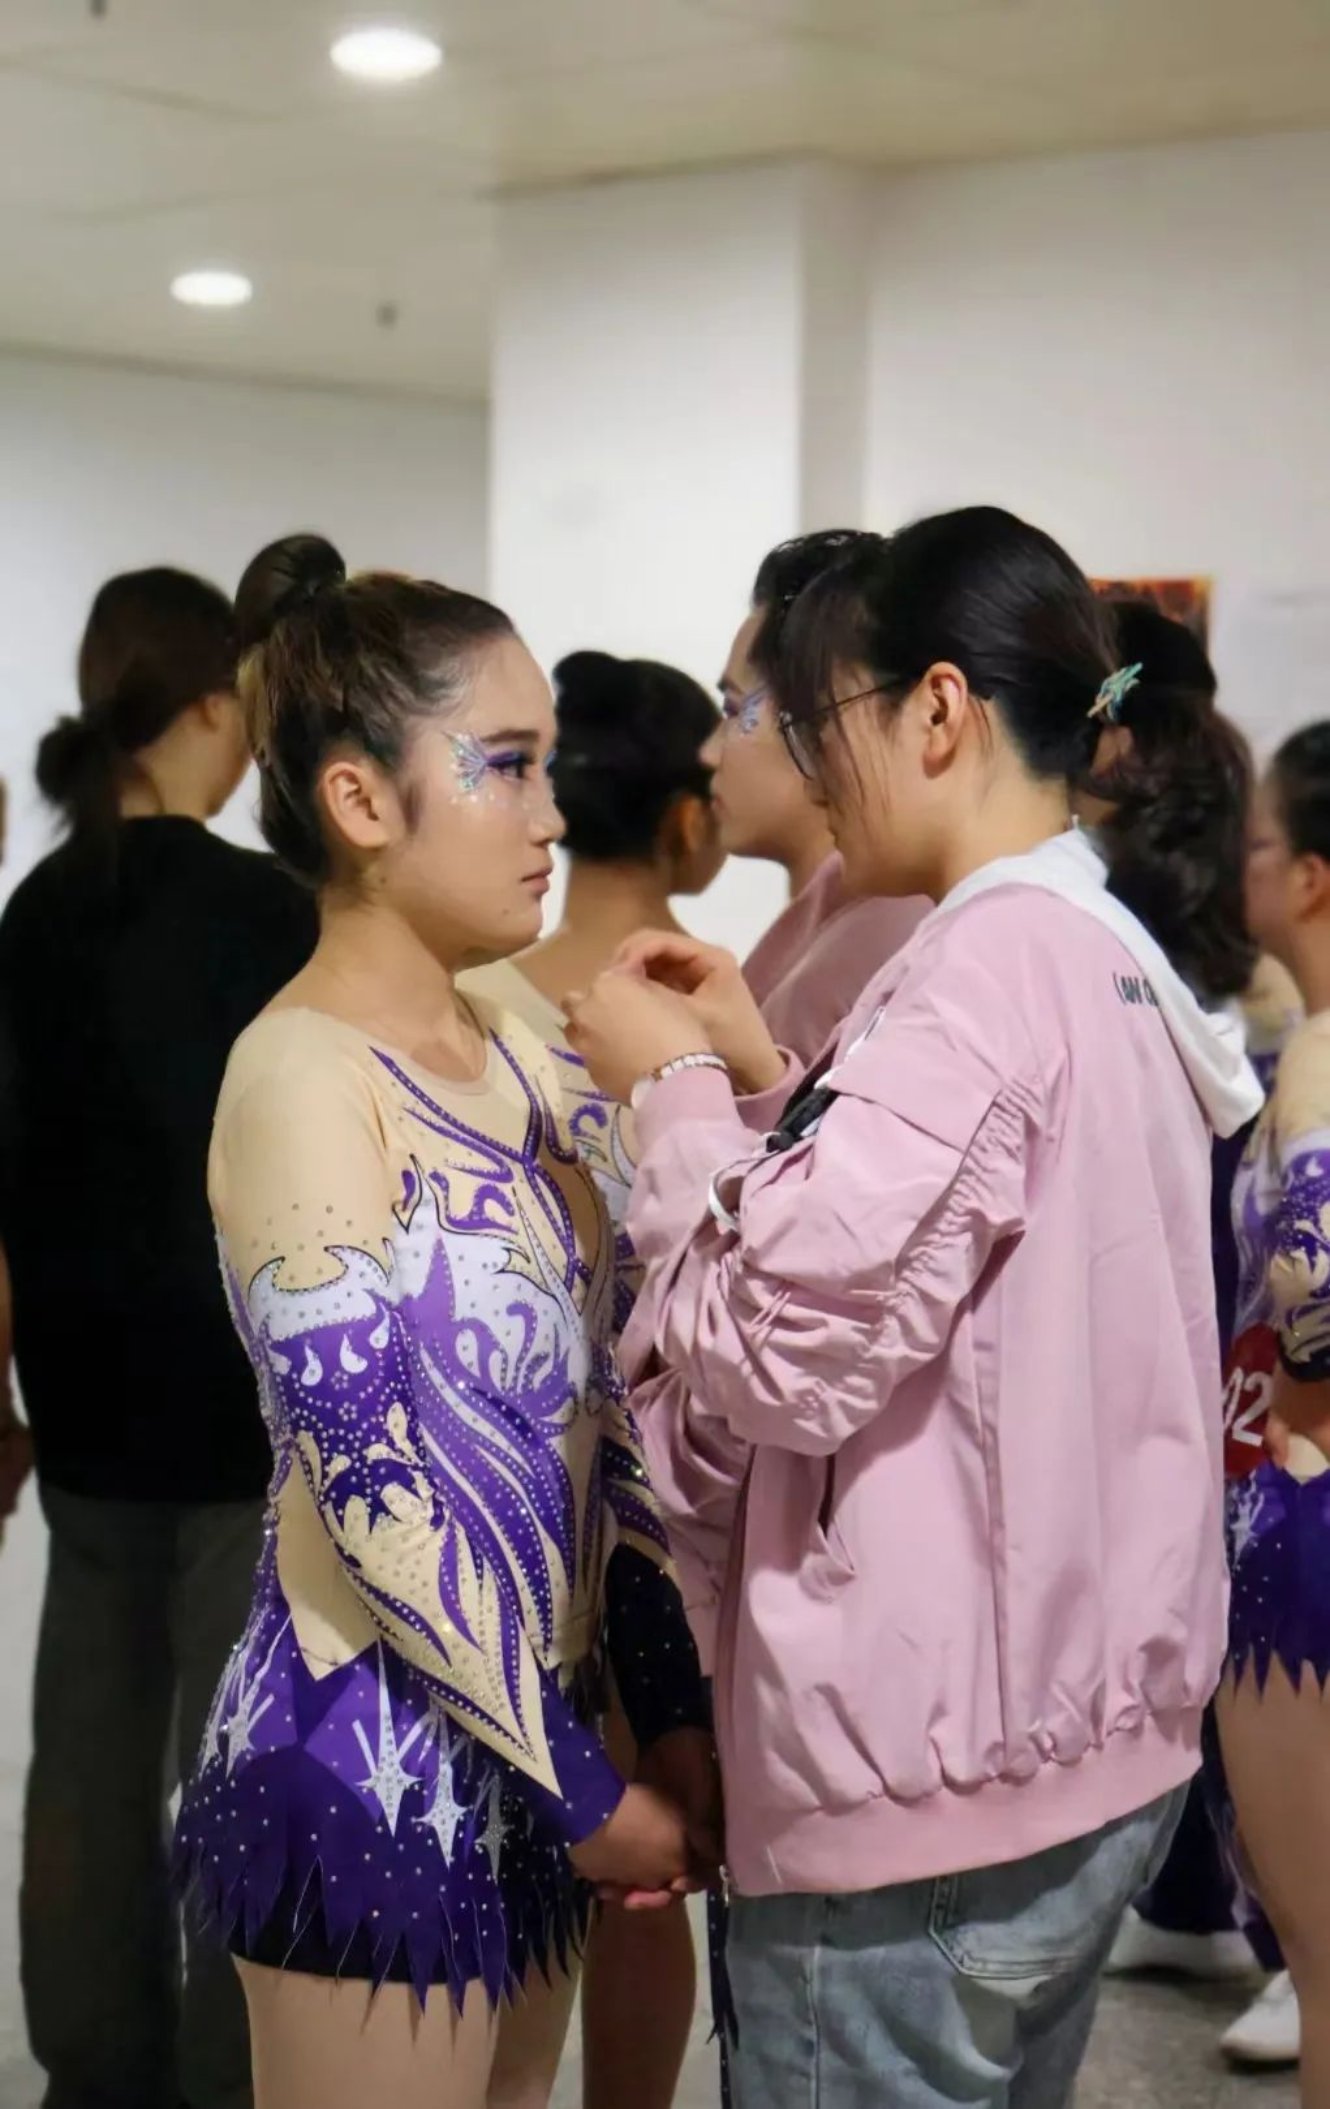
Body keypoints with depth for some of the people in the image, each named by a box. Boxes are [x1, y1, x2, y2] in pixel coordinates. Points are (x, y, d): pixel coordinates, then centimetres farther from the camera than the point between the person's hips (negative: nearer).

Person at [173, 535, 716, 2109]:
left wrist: (674, 1716, 3)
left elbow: (595, 1413, 8)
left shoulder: (515, 1058, 7)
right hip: (376, 1759, -8)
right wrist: (584, 1792, -15)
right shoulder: (303, 1076, -17)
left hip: (525, 1738, 8)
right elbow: (377, 1495, -20)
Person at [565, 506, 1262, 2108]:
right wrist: (763, 1079, 8)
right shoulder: (1113, 962, 10)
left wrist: (677, 1090, -9)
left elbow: (790, 1342, -23)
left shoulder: (982, 973, -19)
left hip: (925, 1798, -9)